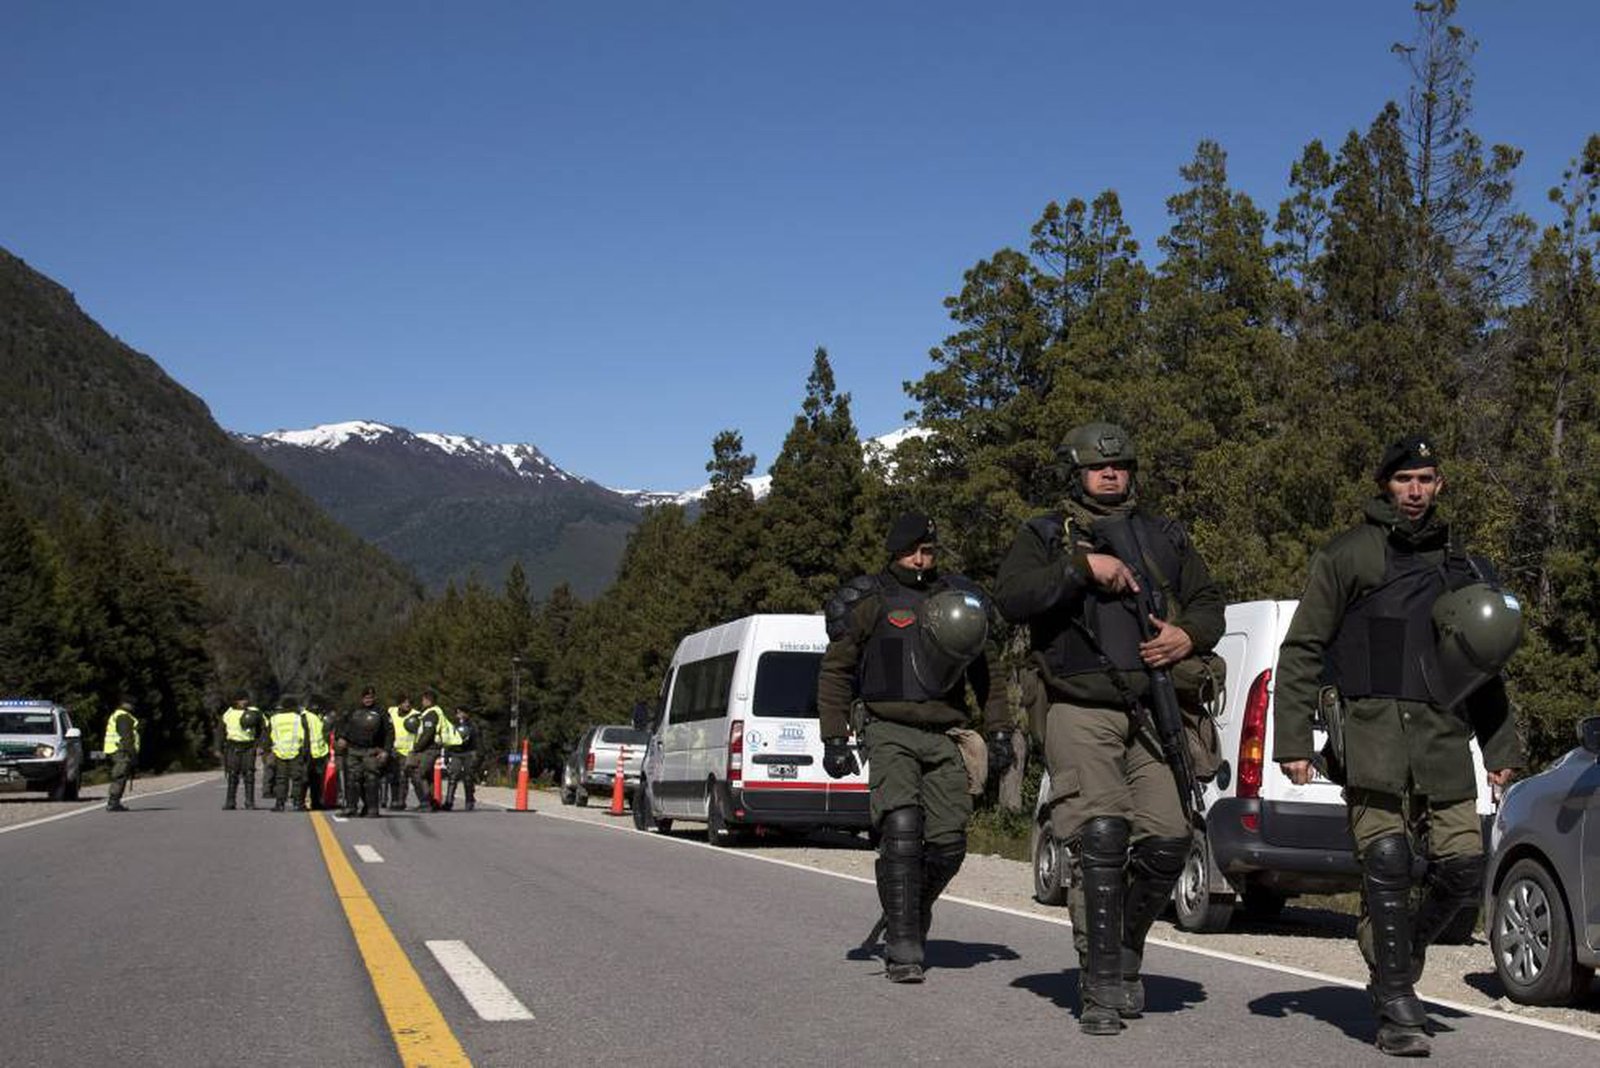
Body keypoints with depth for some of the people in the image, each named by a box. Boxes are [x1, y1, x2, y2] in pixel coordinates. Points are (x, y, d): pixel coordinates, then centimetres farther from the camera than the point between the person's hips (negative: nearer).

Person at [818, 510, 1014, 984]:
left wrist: (999, 729, 14)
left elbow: (986, 670, 23)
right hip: (890, 732, -4)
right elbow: (835, 670, 6)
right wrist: (834, 740, -2)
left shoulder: (956, 599, 16)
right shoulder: (870, 602, 4)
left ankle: (913, 914, 26)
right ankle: (903, 947, -16)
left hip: (942, 736, 4)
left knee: (949, 842, -1)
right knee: (902, 829, -19)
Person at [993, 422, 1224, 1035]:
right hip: (1082, 712, -4)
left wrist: (1190, 635, 0)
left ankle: (1126, 951, 22)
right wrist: (1082, 566, -17)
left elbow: (1209, 601, 22)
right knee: (1101, 837, -15)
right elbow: (1010, 598, -9)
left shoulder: (1163, 537, 21)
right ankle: (1101, 989, -8)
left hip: (1153, 710, 4)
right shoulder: (1045, 536, 9)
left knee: (1167, 841, -4)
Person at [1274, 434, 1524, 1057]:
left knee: (1463, 868, -4)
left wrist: (1502, 749, 21)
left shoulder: (1461, 567, 23)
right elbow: (1301, 651, 3)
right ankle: (1397, 1010, -2)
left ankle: (1400, 960, 22)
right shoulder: (1347, 557, 7)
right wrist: (1292, 741, -5)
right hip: (1373, 731, -4)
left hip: (1444, 739, 5)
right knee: (1387, 867, -10)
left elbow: (1484, 667, 28)